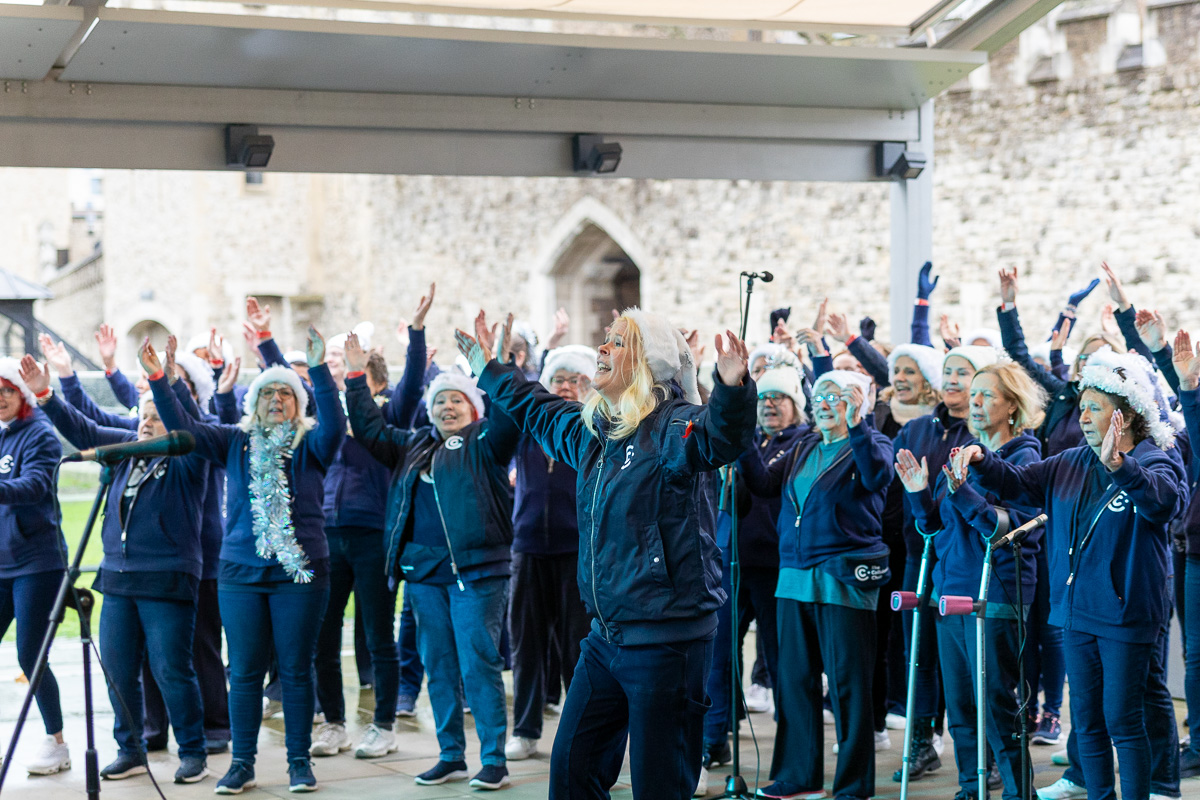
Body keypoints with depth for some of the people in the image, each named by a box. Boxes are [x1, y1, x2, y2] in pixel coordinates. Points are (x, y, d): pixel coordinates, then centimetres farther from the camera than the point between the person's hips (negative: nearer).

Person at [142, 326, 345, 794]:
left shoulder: (310, 444, 2)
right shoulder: (235, 442, 9)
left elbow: (334, 425, -18)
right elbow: (182, 426, 2)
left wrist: (320, 370, -29)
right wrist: (157, 380, -11)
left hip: (300, 570, -2)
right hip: (241, 571, 2)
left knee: (296, 669, 2)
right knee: (244, 670, 5)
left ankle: (299, 763, 12)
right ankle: (242, 764, 13)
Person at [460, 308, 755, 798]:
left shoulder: (671, 428, -12)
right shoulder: (591, 430, 13)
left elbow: (720, 437, -35)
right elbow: (537, 408, 34)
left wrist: (732, 389, -54)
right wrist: (489, 368, 45)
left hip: (666, 639, -8)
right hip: (606, 636, 8)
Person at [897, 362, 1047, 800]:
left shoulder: (1023, 458, -5)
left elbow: (1015, 525, -18)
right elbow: (934, 525, 17)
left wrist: (963, 493, -27)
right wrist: (920, 494, -2)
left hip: (996, 598, -7)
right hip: (952, 593, 7)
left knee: (996, 707, -5)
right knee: (959, 706, 11)